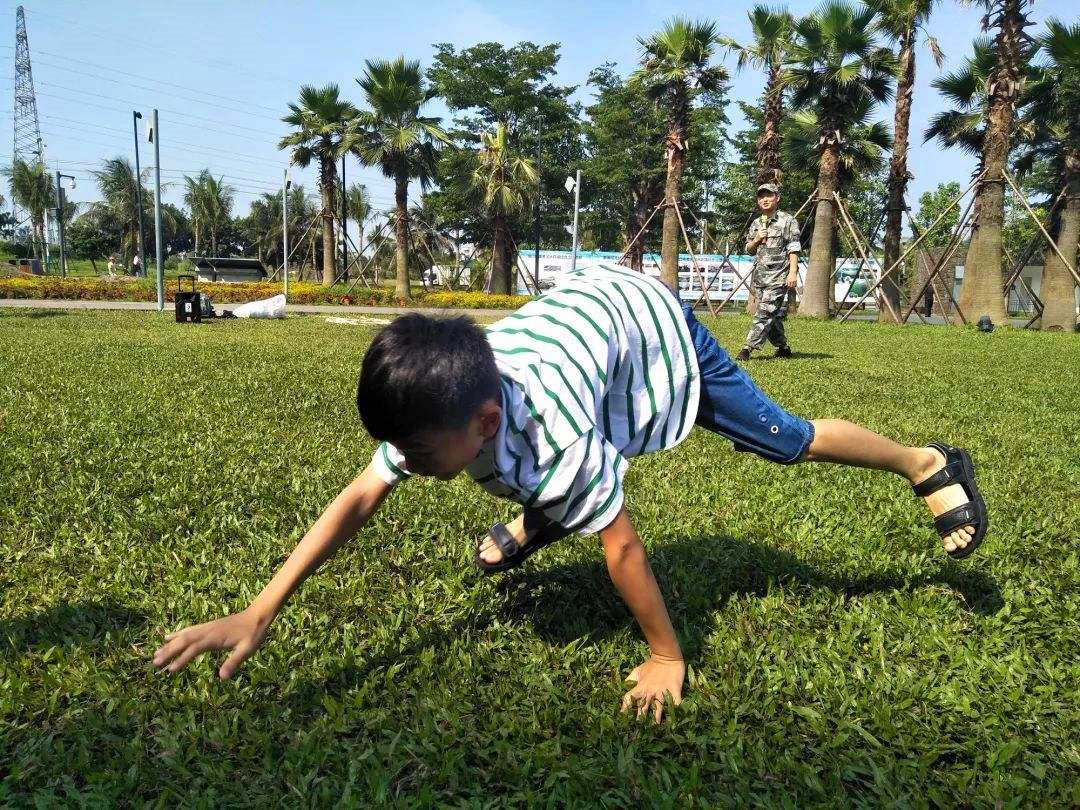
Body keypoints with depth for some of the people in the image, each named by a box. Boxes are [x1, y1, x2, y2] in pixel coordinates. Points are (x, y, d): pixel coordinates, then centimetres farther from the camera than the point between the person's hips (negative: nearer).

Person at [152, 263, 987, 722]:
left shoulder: (550, 431, -43)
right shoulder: (437, 409, -27)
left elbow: (622, 545, -33)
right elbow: (356, 499, -26)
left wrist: (667, 658, -20)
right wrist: (258, 612, -32)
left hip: (649, 318, -5)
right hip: (584, 303, 6)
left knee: (785, 439, 6)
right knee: (548, 483, 17)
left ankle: (932, 466, 26)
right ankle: (537, 523, 51)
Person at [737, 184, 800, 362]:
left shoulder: (787, 221, -1)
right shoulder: (756, 223, 17)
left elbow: (793, 249, -6)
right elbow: (749, 250, 21)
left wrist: (793, 272, -16)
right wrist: (757, 240, 0)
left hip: (778, 276, -7)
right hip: (759, 277, 7)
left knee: (764, 313, -14)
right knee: (773, 315, 10)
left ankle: (747, 349, -19)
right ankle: (783, 347, 22)